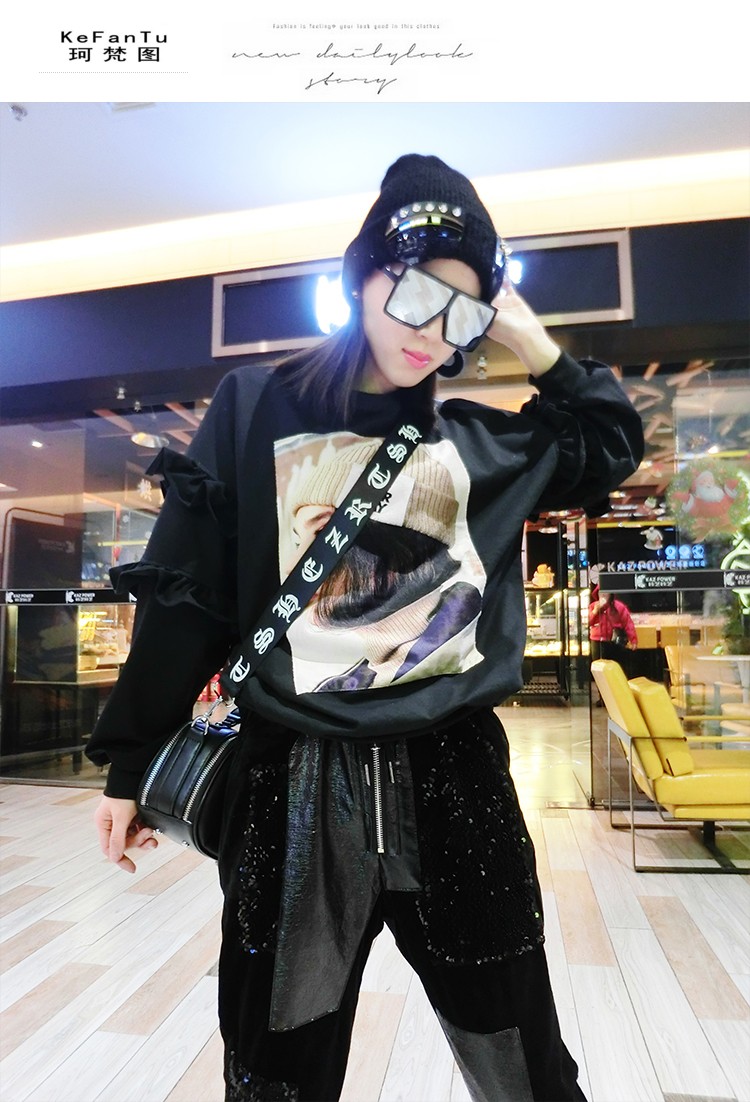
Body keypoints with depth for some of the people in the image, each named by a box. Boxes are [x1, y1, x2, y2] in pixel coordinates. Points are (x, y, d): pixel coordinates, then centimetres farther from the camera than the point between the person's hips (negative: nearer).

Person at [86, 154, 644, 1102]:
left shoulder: (481, 443, 8)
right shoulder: (256, 412, 0)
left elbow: (612, 448, 21)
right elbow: (183, 596, 0)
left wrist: (536, 347, 8)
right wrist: (130, 763, 4)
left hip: (455, 780, 3)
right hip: (293, 790, -1)